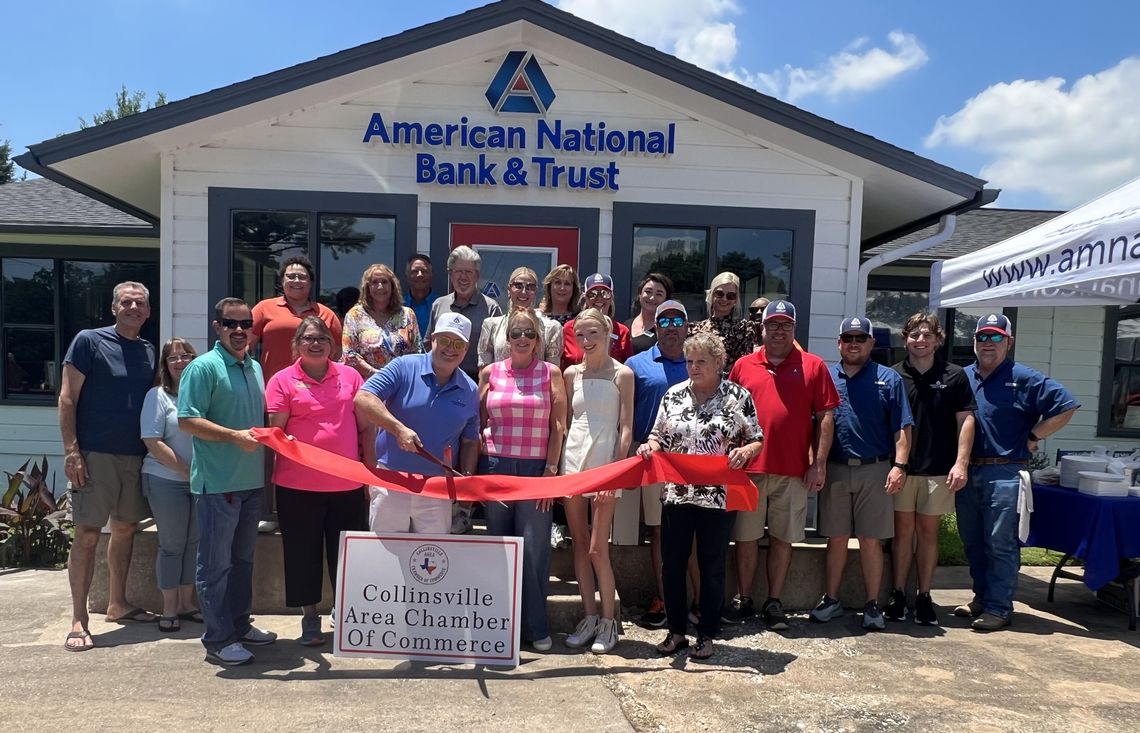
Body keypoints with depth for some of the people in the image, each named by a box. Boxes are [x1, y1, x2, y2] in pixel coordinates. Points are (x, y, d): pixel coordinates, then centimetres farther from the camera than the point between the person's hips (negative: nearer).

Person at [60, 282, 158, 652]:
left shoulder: (149, 351, 12)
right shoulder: (89, 341, -4)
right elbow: (67, 398, -7)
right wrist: (71, 450, -14)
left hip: (136, 455, 6)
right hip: (95, 454, -6)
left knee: (125, 528, 13)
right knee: (88, 534, -4)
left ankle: (118, 603, 27)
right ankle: (79, 620, 3)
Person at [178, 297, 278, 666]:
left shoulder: (255, 368, 15)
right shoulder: (204, 367, -9)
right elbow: (187, 420, -16)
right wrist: (234, 436, -23)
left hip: (252, 481, 8)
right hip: (218, 482, -8)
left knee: (243, 558, 18)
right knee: (216, 563, 1)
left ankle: (239, 625, 31)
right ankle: (218, 640, 9)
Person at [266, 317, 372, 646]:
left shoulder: (350, 376, 6)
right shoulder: (283, 381, 0)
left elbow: (366, 427, 9)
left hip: (348, 484, 2)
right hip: (298, 484, -1)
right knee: (303, 552, 10)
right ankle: (309, 617, 26)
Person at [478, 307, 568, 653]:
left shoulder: (551, 373, 2)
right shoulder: (490, 372, 6)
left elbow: (558, 426, 0)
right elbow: (479, 423, 10)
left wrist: (551, 469, -6)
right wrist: (478, 468, 4)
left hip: (536, 468, -2)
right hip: (496, 466, 2)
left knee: (534, 547, -3)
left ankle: (536, 626, 9)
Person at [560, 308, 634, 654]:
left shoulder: (622, 374, -3)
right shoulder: (572, 373, 9)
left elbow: (626, 428, -5)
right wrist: (556, 465, 7)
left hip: (605, 464, -4)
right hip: (572, 460, 5)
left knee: (597, 549, -5)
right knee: (579, 545, 9)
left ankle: (608, 621, 11)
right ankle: (589, 616, 20)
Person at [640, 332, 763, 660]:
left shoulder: (739, 396, -2)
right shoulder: (674, 395, 6)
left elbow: (758, 440, 2)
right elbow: (659, 437, 13)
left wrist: (745, 451, -19)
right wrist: (650, 446, -8)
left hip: (718, 496, -3)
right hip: (677, 494, 3)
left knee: (712, 567, 8)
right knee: (673, 564, 8)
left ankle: (707, 635, 22)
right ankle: (676, 631, 24)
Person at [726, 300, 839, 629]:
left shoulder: (813, 366, 4)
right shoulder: (743, 365, 8)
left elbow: (825, 417, 2)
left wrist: (819, 463, -4)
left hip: (794, 471, -1)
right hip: (748, 468, 1)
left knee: (783, 538, 8)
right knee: (746, 537, 9)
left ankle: (774, 603, 21)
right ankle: (743, 600, 22)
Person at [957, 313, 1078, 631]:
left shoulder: (1024, 379, -3)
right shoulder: (962, 377, 12)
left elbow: (1066, 406, -7)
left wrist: (1032, 438, -7)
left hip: (1004, 473, -6)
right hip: (967, 472, 6)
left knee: (1001, 543, -2)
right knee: (972, 542, 13)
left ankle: (998, 608, 5)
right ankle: (981, 597, 27)